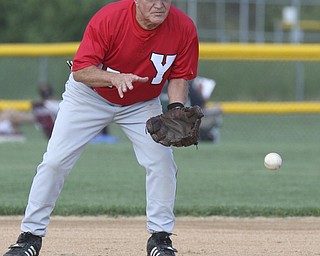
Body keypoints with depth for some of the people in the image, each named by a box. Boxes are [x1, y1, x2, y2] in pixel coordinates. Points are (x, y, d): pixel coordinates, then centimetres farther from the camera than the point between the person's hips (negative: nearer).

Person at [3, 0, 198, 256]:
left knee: (162, 163, -11)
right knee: (54, 162, -7)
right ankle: (31, 236, 4)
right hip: (89, 95, -2)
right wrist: (116, 78, -47)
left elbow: (179, 77, -9)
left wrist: (176, 109, -27)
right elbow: (80, 71, -30)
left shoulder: (184, 28, -23)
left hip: (142, 104, 2)